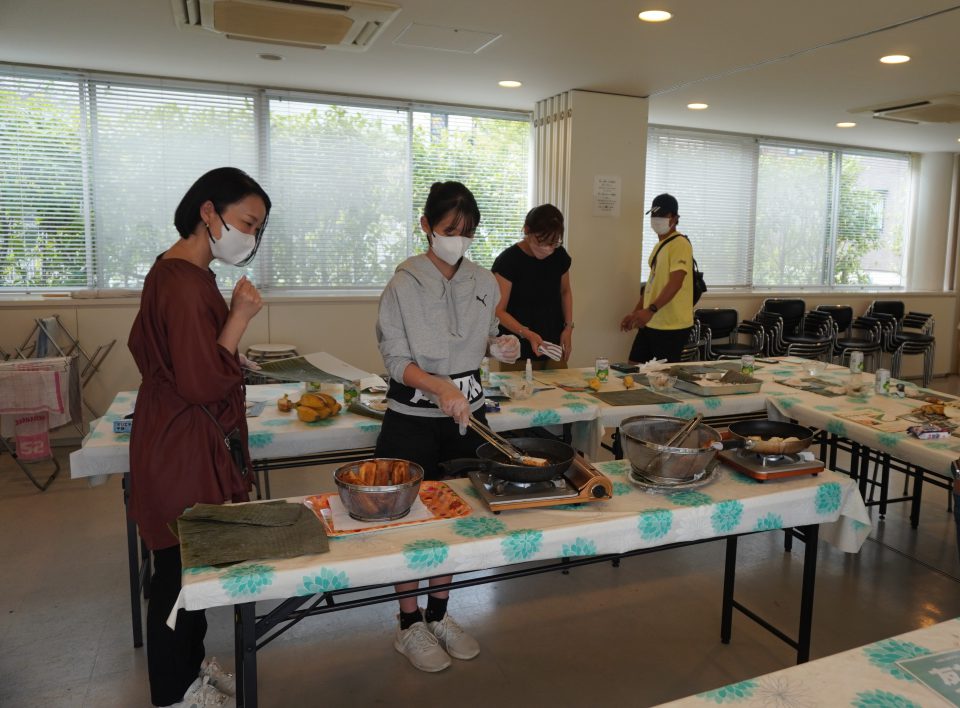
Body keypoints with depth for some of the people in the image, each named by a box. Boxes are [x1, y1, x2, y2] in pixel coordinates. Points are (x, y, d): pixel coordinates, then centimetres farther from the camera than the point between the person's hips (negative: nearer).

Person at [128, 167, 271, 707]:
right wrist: (239, 319, -23)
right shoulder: (184, 283, -23)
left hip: (187, 441, 10)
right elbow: (202, 383, -25)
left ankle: (191, 664, 38)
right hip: (183, 447, -10)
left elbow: (144, 349, 19)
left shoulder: (181, 272, 10)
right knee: (181, 567, 6)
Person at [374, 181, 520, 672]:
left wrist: (500, 347, -6)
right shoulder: (404, 285, -11)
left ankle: (440, 616, 32)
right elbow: (396, 359, -14)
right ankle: (410, 625, 24)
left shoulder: (484, 283, 4)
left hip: (466, 414, 5)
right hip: (413, 418, -4)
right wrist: (439, 386, -30)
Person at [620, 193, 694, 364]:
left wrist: (650, 310, -34)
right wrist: (635, 313, 18)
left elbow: (675, 284, -24)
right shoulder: (659, 245, 17)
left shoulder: (680, 244, -12)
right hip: (651, 323, 9)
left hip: (672, 326, -9)